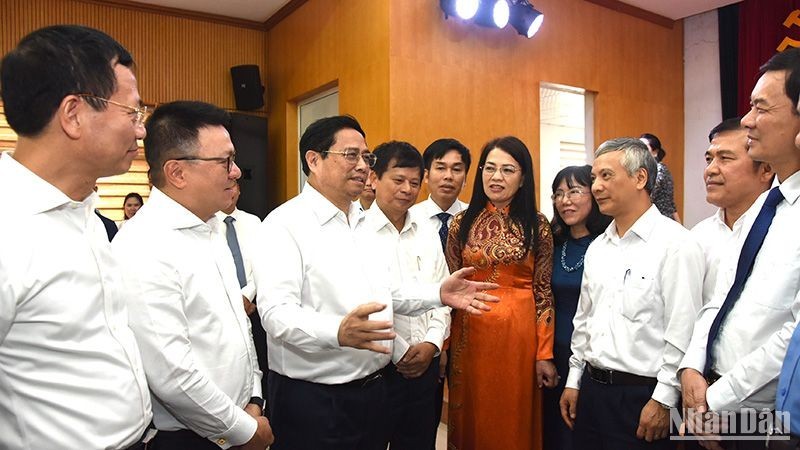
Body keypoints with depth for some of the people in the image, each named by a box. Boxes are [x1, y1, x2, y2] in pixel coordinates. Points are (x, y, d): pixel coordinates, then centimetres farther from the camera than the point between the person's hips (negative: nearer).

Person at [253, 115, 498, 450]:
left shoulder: (366, 224, 11)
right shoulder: (285, 224, -14)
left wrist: (439, 294, 2)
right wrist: (339, 332, -41)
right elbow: (277, 314, -24)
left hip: (373, 388, 7)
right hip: (311, 399, -7)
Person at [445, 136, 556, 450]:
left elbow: (543, 292, -1)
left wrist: (544, 353, -3)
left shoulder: (537, 226, -1)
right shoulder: (462, 223, 2)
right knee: (472, 421, 14)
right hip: (470, 333, 1)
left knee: (515, 421, 13)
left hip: (519, 334, -1)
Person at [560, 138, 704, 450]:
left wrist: (663, 401, -13)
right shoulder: (597, 247, 9)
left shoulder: (675, 244, -12)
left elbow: (683, 332, -15)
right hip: (590, 389, 6)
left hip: (642, 397, -6)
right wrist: (574, 380, 13)